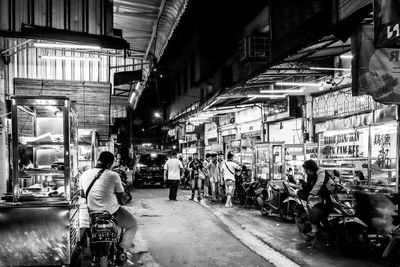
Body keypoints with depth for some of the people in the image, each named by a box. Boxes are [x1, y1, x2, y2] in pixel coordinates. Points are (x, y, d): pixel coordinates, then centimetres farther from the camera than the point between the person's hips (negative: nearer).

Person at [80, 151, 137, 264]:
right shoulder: (113, 175, -17)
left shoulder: (84, 175, -3)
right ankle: (123, 249, 1)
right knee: (133, 225, 19)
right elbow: (121, 196, -5)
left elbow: (82, 194, 11)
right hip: (113, 214, -6)